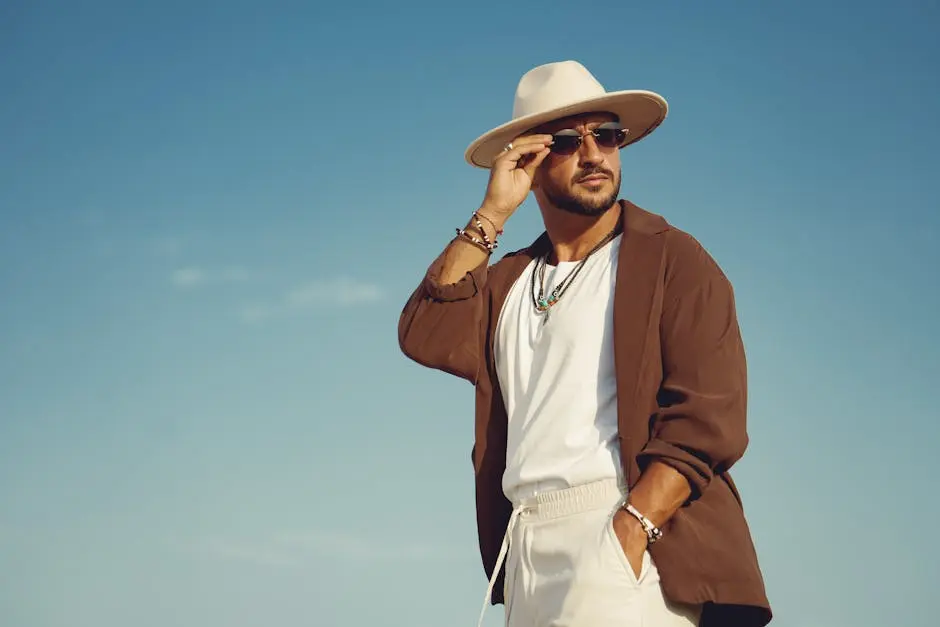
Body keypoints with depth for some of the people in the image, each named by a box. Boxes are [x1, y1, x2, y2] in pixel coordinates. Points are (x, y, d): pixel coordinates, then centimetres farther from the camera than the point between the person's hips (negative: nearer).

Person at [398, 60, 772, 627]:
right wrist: (493, 213, 3)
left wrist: (630, 532, -18)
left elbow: (706, 419, -7)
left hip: (633, 539, -5)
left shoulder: (674, 260, 4)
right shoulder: (509, 279, 21)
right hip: (527, 556, 5)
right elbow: (427, 338, 3)